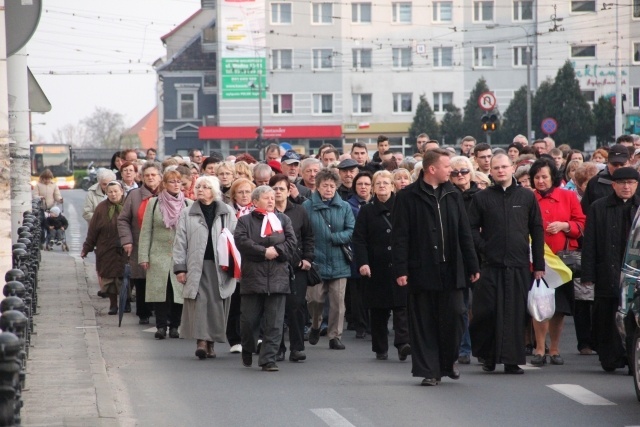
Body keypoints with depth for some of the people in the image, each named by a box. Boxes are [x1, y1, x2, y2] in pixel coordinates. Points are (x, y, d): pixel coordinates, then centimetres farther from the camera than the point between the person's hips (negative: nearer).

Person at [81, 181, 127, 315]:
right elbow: (92, 230, 4)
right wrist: (86, 248, 3)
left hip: (124, 252, -1)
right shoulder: (101, 208, 2)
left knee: (124, 277, -1)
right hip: (107, 252, 1)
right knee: (109, 278, 3)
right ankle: (113, 304, 14)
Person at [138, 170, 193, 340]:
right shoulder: (154, 203, 6)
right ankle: (161, 326, 1)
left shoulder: (188, 205, 7)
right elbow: (146, 231, 6)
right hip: (159, 255, 0)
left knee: (179, 291, -1)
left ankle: (174, 326, 9)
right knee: (160, 290, -4)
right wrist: (144, 256, 0)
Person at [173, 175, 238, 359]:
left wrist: (234, 266, -3)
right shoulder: (187, 214, 8)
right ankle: (201, 341, -15)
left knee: (217, 303, 2)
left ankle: (210, 342, 12)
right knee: (199, 302, -10)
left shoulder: (227, 213, 8)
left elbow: (236, 239, 5)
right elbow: (180, 242, 6)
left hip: (220, 267, 1)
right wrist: (179, 267, -1)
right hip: (196, 266, -1)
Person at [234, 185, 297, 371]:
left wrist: (276, 250, -13)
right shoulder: (245, 221, 6)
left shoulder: (283, 220, 14)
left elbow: (292, 242, 3)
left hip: (278, 278, 1)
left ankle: (268, 359, -3)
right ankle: (247, 352, 28)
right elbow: (242, 241, -10)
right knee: (249, 319, 4)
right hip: (252, 277, -1)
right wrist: (264, 252, -15)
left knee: (274, 323, -4)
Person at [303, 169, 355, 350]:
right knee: (315, 299, -3)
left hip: (338, 262, 2)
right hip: (316, 261, -2)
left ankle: (335, 336, 11)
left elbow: (352, 231, 1)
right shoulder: (308, 206, 0)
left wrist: (334, 237, -13)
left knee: (338, 301, 2)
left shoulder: (344, 207, 6)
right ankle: (315, 326, 25)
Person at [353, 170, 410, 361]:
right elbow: (359, 239, 0)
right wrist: (362, 263, -12)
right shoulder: (366, 211, 6)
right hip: (376, 268, 1)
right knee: (378, 309, 4)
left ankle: (403, 343, -17)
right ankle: (380, 348, 11)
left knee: (402, 306, -10)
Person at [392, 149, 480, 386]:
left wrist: (472, 265, 10)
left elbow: (464, 233, 13)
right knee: (424, 323, 0)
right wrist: (400, 269, -12)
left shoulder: (453, 196, 11)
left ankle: (447, 363, 22)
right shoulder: (408, 197, -3)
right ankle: (429, 370, 7)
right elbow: (399, 236, -5)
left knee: (453, 319, 2)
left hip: (451, 270, 4)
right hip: (422, 271, -4)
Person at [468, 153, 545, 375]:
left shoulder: (527, 197, 8)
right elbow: (472, 228, 7)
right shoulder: (481, 198, 5)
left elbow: (537, 230, 9)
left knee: (516, 313, 0)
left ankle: (512, 360, 5)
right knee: (487, 311, -4)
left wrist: (539, 265, 6)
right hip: (491, 265, -1)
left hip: (519, 265, 1)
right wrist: (483, 249, -8)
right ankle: (488, 356, 13)